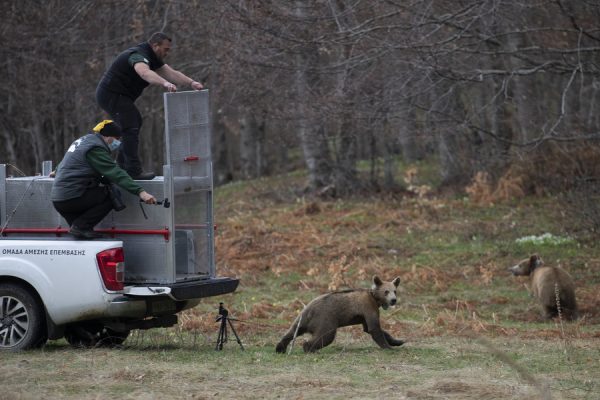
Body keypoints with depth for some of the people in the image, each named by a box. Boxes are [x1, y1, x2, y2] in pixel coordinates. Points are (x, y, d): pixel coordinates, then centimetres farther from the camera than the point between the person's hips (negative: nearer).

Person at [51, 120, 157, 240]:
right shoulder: (96, 148, -13)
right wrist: (140, 191, -30)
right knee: (112, 196, -7)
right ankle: (81, 226, -11)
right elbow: (115, 173, -23)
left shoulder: (82, 141, 18)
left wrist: (57, 172, 59)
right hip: (71, 198, -10)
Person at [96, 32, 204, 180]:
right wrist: (165, 83, -60)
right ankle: (134, 170, -22)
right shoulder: (138, 55, -22)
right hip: (111, 94, -11)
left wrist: (191, 83, -12)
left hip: (119, 96, 11)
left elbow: (171, 73, 3)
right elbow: (145, 73, -44)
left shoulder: (152, 58, 12)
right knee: (131, 128, -18)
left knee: (136, 121, 21)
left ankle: (122, 165, 28)